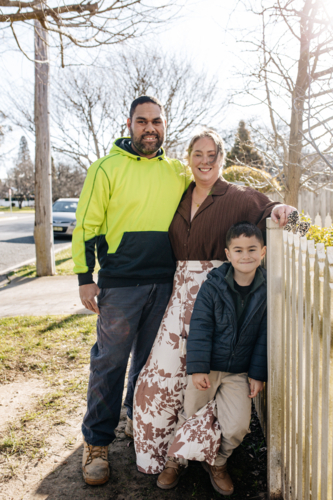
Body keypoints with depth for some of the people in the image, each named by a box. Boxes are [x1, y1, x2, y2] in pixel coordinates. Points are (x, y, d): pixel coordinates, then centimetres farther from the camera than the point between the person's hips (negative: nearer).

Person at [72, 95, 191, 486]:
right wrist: (85, 277, -5)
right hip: (120, 282, -4)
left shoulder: (178, 172, 9)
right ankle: (97, 442, 16)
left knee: (151, 358, 15)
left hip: (165, 282, 4)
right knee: (110, 360, 2)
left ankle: (138, 420, 35)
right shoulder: (107, 168, -1)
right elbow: (86, 224, -1)